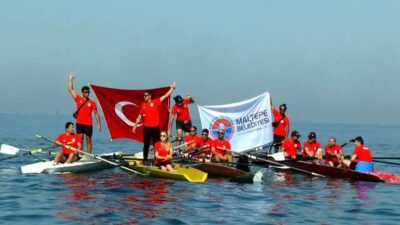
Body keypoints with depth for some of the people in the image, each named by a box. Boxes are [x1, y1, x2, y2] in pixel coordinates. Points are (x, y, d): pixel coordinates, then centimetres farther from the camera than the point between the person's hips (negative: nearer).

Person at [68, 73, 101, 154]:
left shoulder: (92, 102, 3)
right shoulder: (78, 99, 7)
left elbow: (96, 114, 3)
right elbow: (71, 89, 8)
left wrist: (99, 124, -3)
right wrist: (71, 79, 7)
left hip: (88, 124, -1)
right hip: (79, 123, 1)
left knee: (88, 140, 3)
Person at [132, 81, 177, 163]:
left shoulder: (155, 102, 0)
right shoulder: (143, 105, 6)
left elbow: (165, 96, -1)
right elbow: (140, 116, 14)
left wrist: (172, 88, -5)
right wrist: (135, 125, 13)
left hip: (155, 127, -2)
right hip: (146, 128, 2)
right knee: (146, 144, 7)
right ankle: (145, 160, 12)